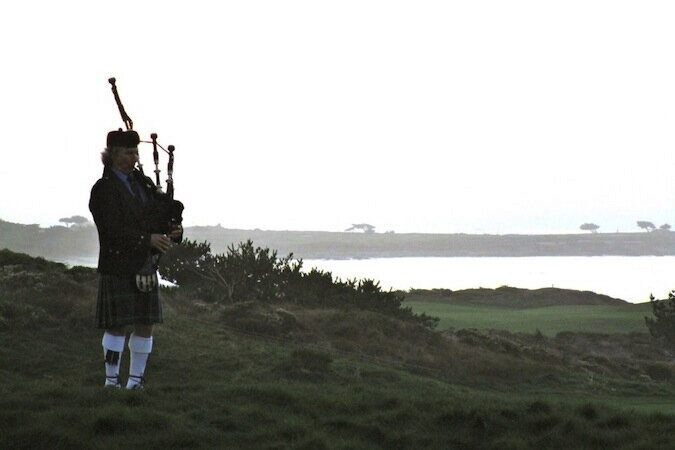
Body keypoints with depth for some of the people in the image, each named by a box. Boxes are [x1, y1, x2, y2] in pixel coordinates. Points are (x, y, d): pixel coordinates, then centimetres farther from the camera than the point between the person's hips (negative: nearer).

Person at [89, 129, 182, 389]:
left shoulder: (144, 183, 14)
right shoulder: (103, 189, -8)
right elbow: (113, 231, -17)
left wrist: (173, 231, -7)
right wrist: (148, 239, -23)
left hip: (145, 265, 7)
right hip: (118, 267, -7)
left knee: (146, 324, 6)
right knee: (117, 326, -4)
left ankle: (136, 379, 13)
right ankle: (112, 379, 6)